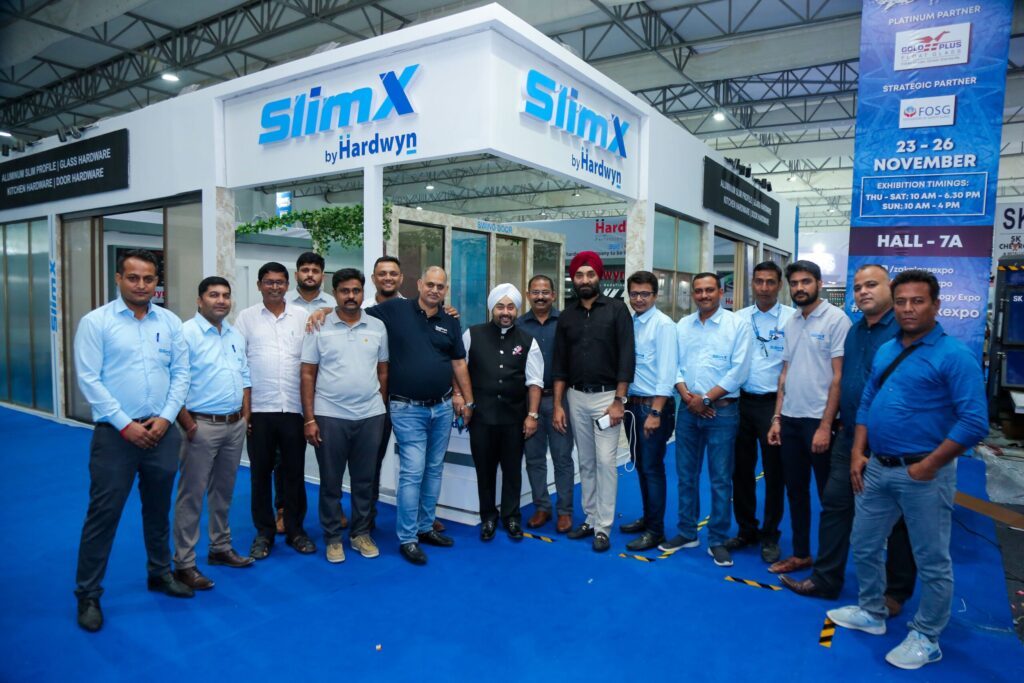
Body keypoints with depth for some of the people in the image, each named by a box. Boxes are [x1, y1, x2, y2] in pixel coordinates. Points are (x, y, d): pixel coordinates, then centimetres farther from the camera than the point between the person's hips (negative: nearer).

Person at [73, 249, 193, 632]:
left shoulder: (170, 322, 5)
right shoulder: (96, 322, -5)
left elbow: (181, 373, 5)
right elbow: (88, 379, -9)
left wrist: (165, 418, -7)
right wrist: (125, 425, -13)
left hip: (162, 432, 3)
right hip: (116, 433, -3)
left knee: (158, 509, 16)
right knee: (103, 514, 3)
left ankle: (160, 573, 34)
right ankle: (88, 594, 19)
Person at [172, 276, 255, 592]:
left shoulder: (236, 336, 13)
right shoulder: (186, 333, -9)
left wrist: (245, 416, 9)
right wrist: (187, 423, -16)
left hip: (235, 425, 7)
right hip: (202, 426, -7)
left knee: (224, 491, 17)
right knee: (191, 495, 0)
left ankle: (221, 548, 30)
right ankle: (184, 564, 9)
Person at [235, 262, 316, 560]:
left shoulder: (302, 316, 6)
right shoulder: (246, 317, 5)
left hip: (294, 408, 0)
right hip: (258, 409, 0)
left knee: (294, 472, 8)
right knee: (260, 473, 9)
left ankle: (296, 530, 22)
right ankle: (264, 532, 22)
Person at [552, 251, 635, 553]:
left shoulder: (616, 309, -4)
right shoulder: (567, 316, 7)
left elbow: (626, 357, -9)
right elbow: (560, 364, 9)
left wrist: (619, 401, -14)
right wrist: (557, 404, 3)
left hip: (606, 395, -4)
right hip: (576, 397, 4)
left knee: (605, 462, -3)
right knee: (586, 463, 11)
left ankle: (604, 527, 7)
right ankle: (590, 519, 23)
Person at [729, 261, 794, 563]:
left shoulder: (791, 318, -5)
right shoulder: (738, 318, 6)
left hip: (774, 403, -3)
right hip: (742, 402, 4)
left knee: (773, 473, 7)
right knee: (741, 470, 12)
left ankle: (769, 536, 23)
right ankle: (746, 530, 28)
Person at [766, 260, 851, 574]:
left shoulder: (836, 319, -9)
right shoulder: (790, 324, 11)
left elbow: (839, 377, -13)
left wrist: (825, 425, -17)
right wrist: (777, 418, 9)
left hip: (818, 421, -6)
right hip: (790, 420, 7)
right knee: (795, 490, 15)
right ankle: (801, 553, 28)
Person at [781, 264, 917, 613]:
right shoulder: (854, 332, 11)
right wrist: (839, 426, 15)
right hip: (850, 436, 7)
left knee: (896, 518, 9)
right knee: (835, 504, 10)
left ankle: (896, 592, 26)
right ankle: (826, 579, 22)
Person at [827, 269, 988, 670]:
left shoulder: (954, 356, -14)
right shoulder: (885, 351, 8)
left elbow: (975, 422, -19)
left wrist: (929, 466, -17)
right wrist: (857, 453, 6)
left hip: (922, 475, -7)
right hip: (877, 469, 7)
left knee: (932, 562, 9)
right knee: (864, 547, 18)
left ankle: (925, 638, 27)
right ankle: (871, 613, 38)